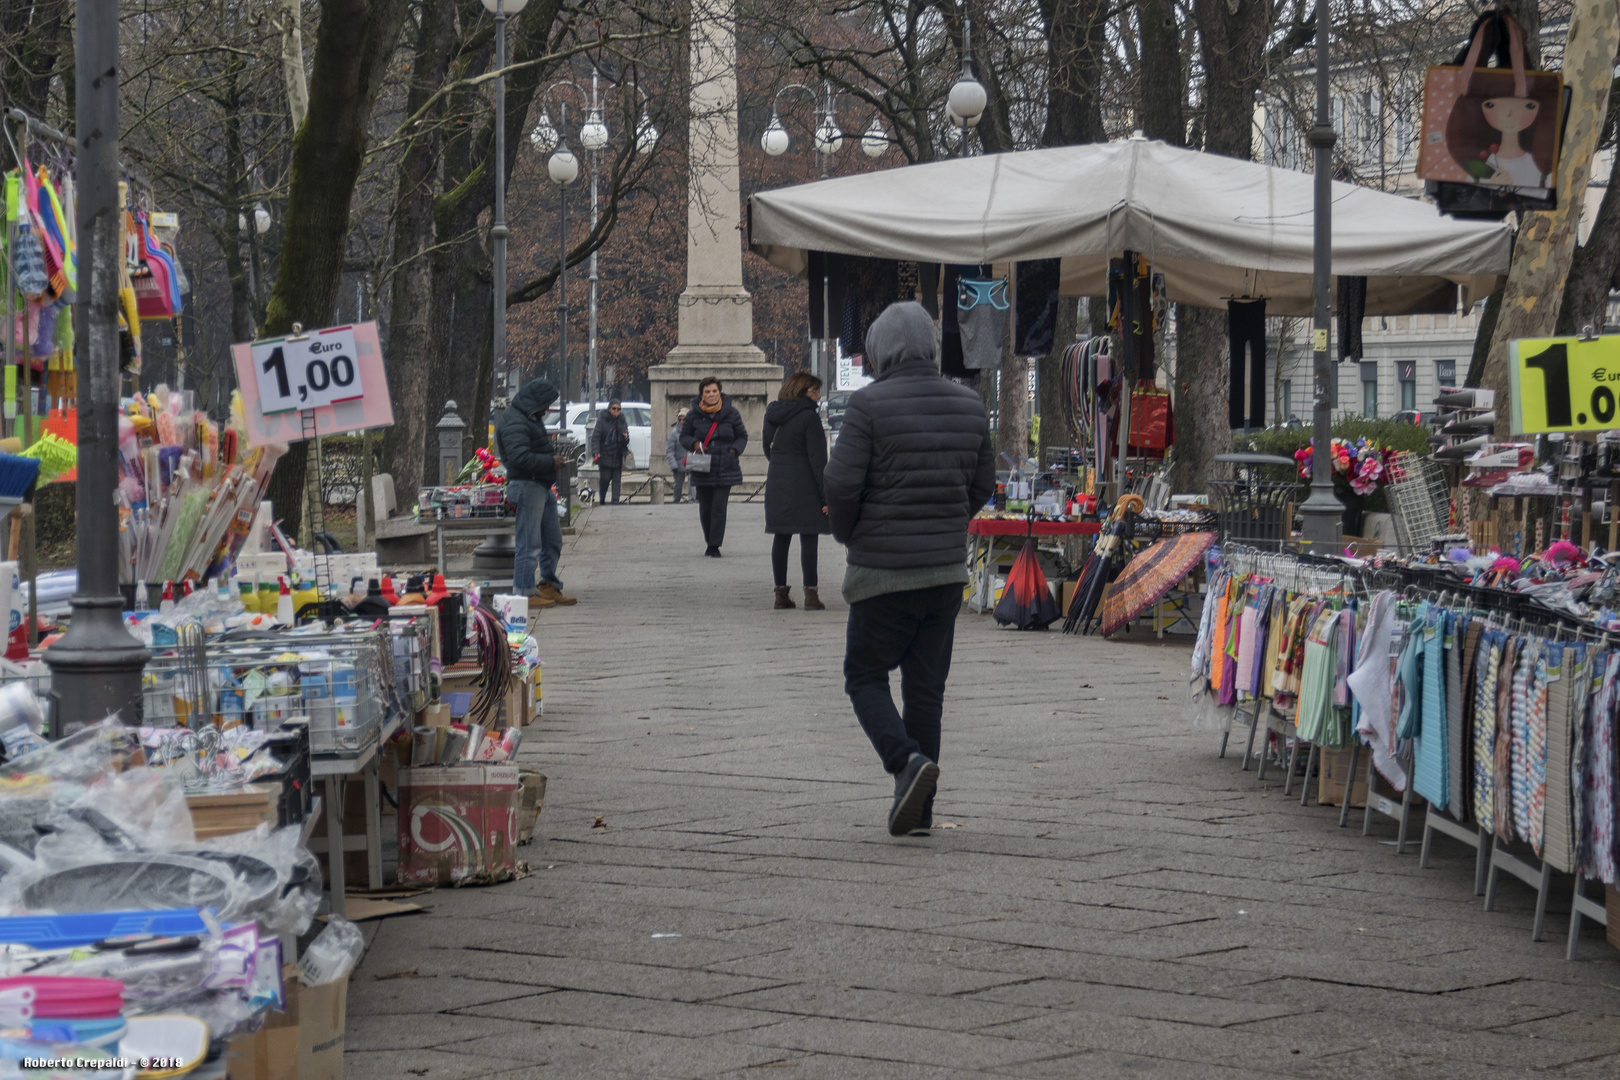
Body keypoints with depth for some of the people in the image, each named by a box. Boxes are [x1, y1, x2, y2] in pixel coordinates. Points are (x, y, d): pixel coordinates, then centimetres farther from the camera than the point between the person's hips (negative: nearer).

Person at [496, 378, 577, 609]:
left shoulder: (531, 419, 19)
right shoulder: (515, 424, -16)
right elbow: (519, 457, -26)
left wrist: (555, 457, 10)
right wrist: (551, 462, -18)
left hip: (543, 486, 11)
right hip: (527, 486, -11)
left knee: (553, 540, 15)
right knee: (529, 543, -8)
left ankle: (549, 588, 23)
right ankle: (523, 593, -5)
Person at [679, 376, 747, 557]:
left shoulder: (731, 413, 1)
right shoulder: (694, 415, 1)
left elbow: (742, 436, 11)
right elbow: (684, 436, 11)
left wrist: (734, 451, -6)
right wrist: (694, 444, -10)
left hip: (725, 469, -1)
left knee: (719, 508, -8)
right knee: (705, 508, 6)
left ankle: (715, 545, -4)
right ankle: (710, 542, 23)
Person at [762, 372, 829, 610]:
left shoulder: (772, 415, 9)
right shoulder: (809, 416, -11)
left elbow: (766, 447, 19)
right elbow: (817, 458, -13)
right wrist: (826, 494, -12)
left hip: (776, 483, 6)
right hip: (804, 486, -6)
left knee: (781, 538, 10)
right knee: (808, 538, -4)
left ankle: (781, 592, 11)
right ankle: (810, 594, -7)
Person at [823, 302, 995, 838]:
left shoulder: (869, 405, -13)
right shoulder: (968, 406, 4)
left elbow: (841, 484, -15)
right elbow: (981, 486, 11)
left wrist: (846, 532, 4)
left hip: (883, 571, -5)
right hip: (947, 568, 5)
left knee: (865, 677, 9)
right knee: (926, 687, 11)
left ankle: (907, 761, -15)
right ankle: (918, 811, 12)